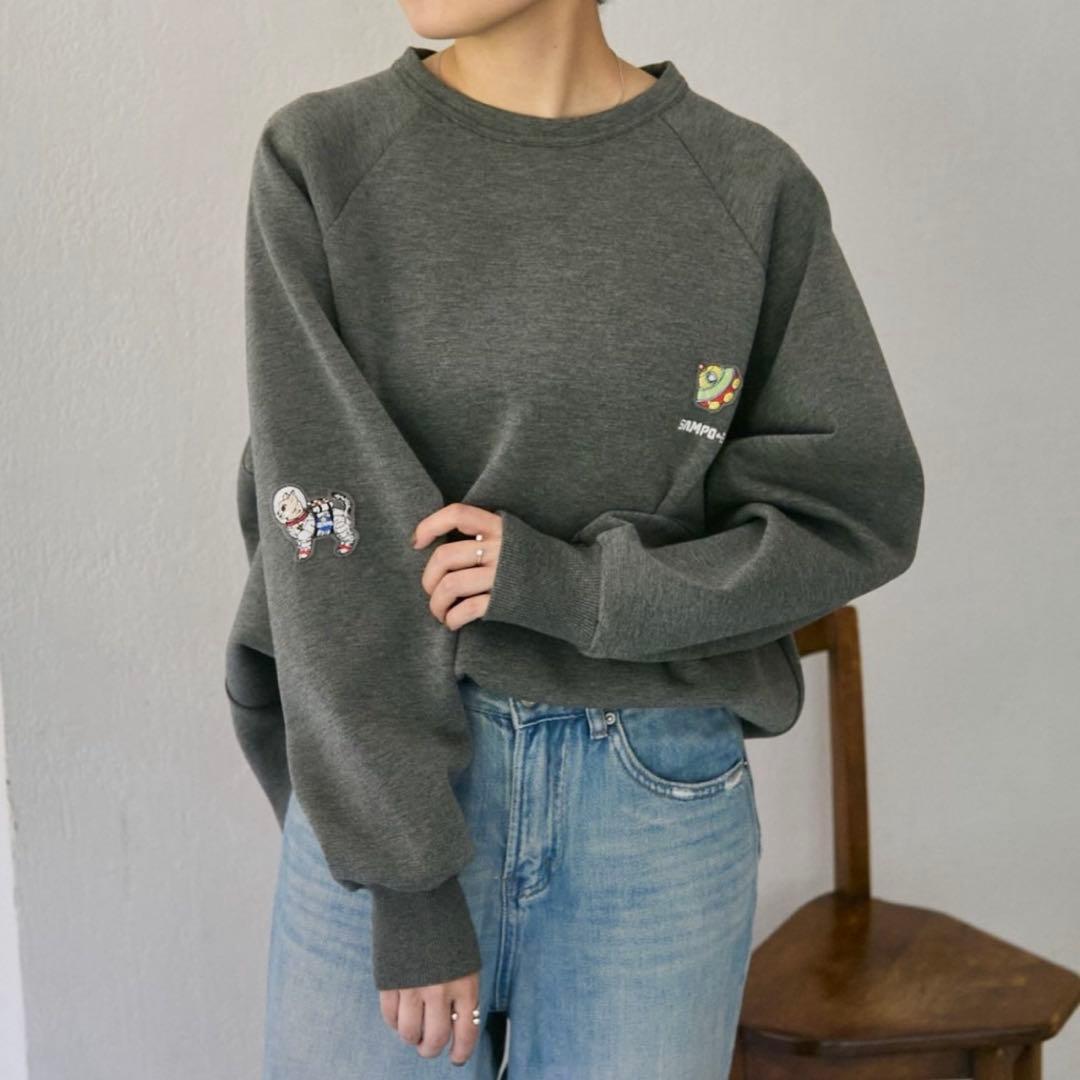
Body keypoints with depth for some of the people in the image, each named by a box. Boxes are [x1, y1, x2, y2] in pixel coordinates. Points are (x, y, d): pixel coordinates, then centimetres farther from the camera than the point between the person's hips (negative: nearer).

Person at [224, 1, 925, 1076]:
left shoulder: (752, 184, -2)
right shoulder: (319, 158, -5)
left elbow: (856, 511, 0)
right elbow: (324, 527, -9)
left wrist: (578, 586, -13)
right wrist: (405, 873, -12)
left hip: (662, 800, 1)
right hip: (389, 776, 0)